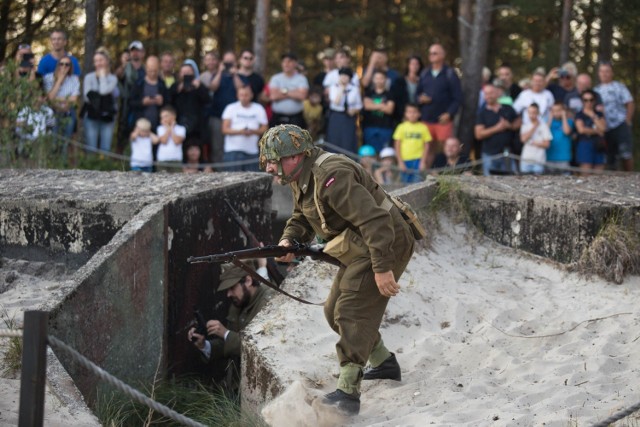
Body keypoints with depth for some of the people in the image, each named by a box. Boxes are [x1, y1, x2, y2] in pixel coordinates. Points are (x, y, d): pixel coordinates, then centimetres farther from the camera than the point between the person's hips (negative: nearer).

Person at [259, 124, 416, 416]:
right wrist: (287, 241, -5)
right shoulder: (301, 179, 5)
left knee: (351, 312, -18)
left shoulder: (331, 177, -28)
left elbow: (374, 221, -32)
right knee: (335, 311, 17)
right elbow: (301, 219, 18)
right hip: (360, 250, 11)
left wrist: (382, 268, -34)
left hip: (385, 246, -11)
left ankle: (347, 393, -21)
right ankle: (384, 363, 34)